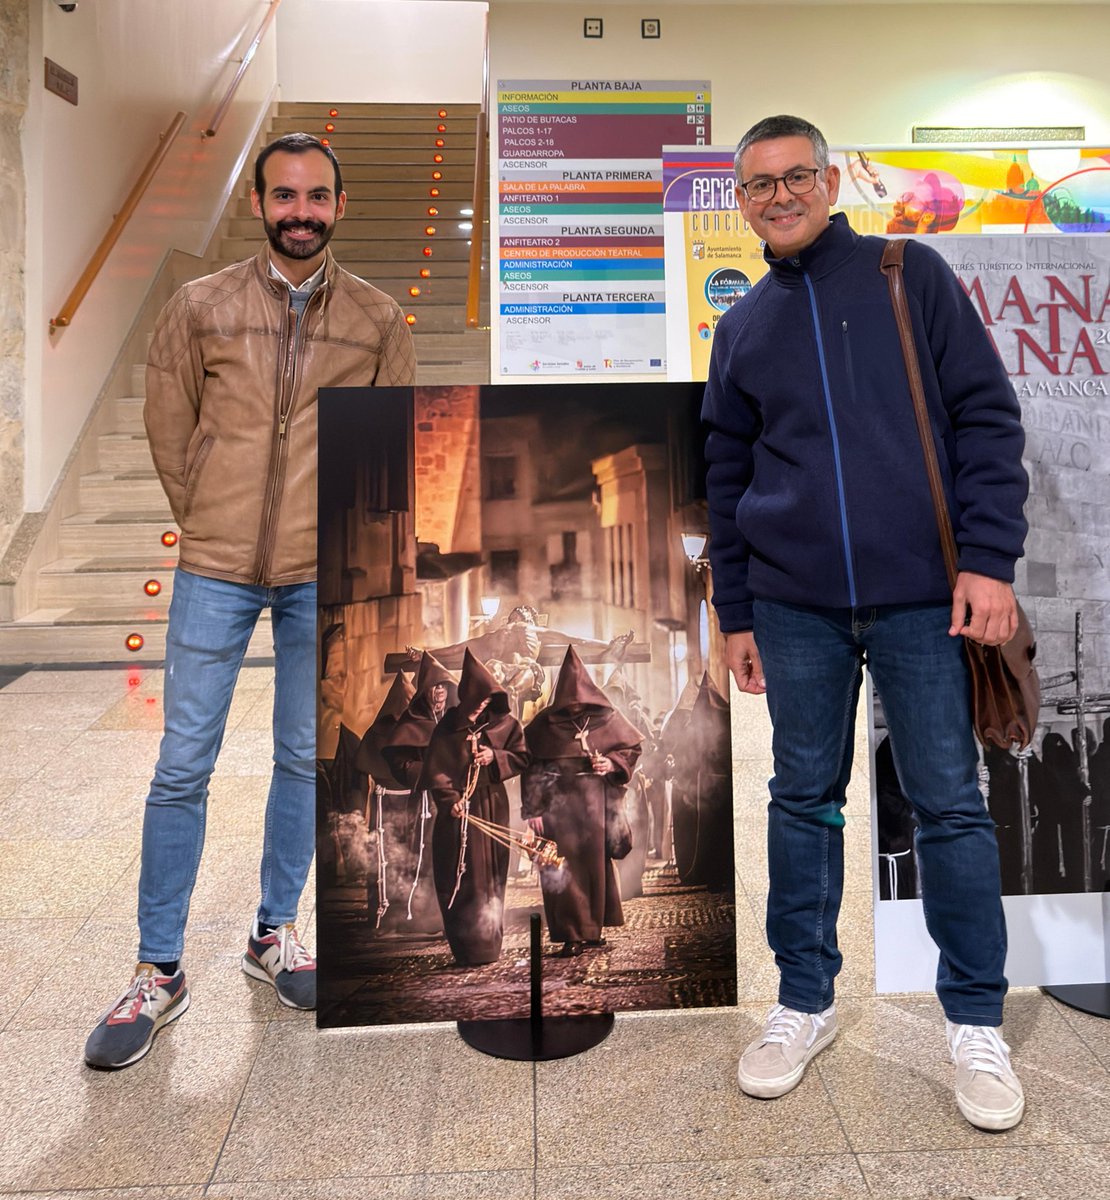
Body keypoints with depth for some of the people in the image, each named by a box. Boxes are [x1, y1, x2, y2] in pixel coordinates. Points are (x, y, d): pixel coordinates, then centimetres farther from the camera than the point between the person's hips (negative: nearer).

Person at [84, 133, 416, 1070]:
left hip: (325, 574, 1)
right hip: (215, 570, 0)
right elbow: (167, 426, 10)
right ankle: (160, 972, 18)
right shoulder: (201, 306, 4)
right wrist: (210, 528, 9)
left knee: (306, 758, 9)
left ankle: (275, 932, 29)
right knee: (183, 765, 2)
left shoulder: (378, 319, 5)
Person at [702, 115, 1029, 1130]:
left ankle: (977, 1021, 23)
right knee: (805, 801, 9)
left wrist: (989, 557, -10)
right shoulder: (744, 328, 13)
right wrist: (736, 612, 12)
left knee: (950, 804, 4)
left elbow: (987, 417, 1)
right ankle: (804, 1001, 27)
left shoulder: (910, 276, 5)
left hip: (923, 597, -2)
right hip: (795, 607, 3)